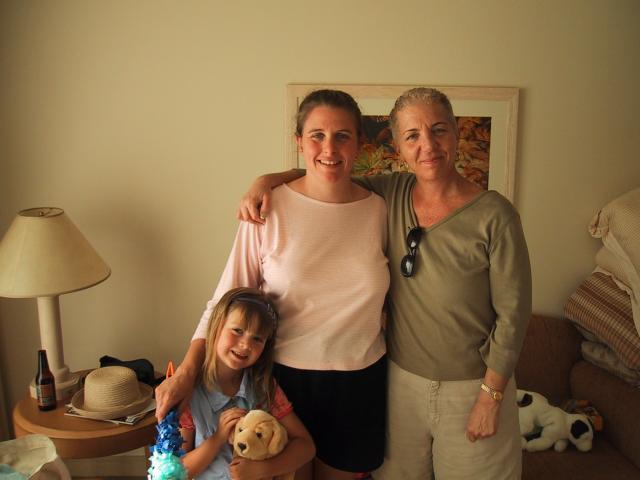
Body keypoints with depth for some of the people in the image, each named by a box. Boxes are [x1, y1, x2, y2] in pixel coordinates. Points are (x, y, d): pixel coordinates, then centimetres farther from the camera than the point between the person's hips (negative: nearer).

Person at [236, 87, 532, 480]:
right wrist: (267, 180, -10)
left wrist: (491, 396, -11)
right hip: (402, 378, 4)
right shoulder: (392, 194, -5)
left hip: (471, 387, -3)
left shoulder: (494, 215, -17)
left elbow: (512, 313, -13)